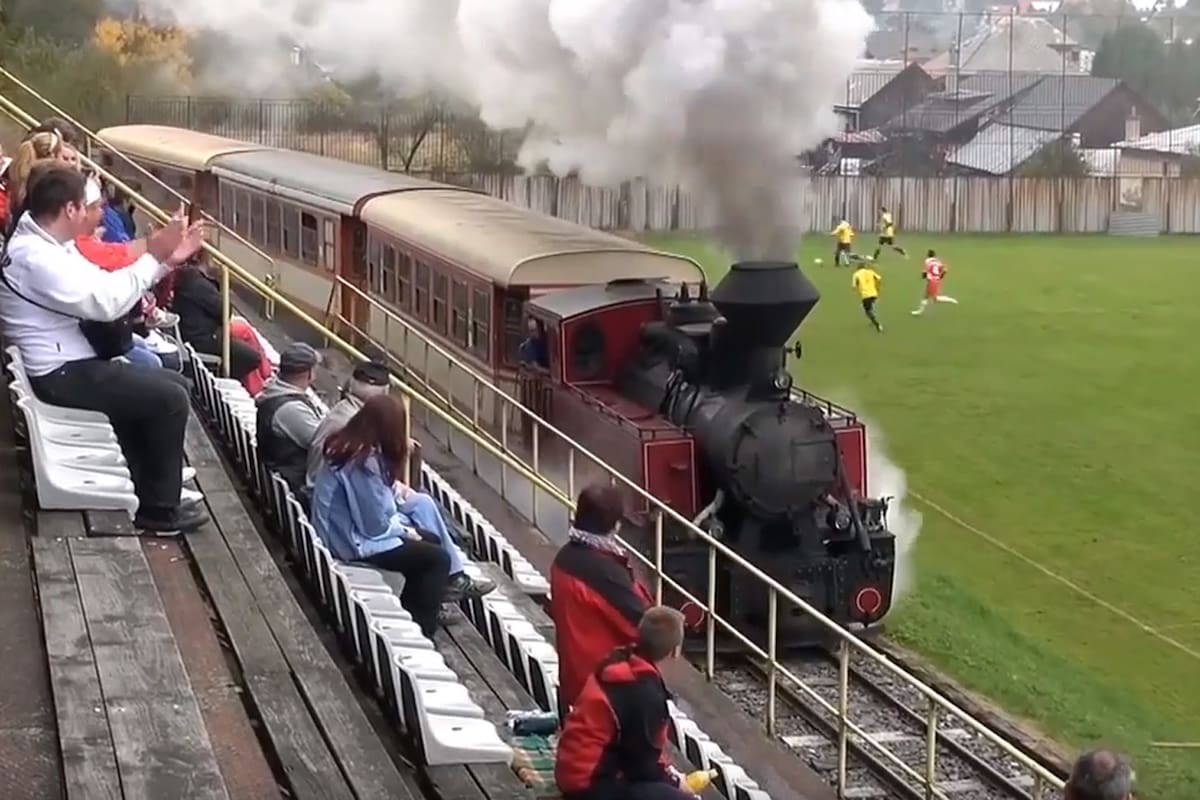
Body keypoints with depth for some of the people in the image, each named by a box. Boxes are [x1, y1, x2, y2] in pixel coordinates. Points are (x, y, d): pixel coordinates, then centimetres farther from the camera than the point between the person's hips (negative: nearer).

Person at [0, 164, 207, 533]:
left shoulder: (49, 245, 10)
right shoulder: (35, 258, -23)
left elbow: (102, 284, 11)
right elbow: (103, 302, -24)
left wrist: (160, 260, 1)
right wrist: (153, 258, -16)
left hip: (71, 363, 11)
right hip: (60, 375, -11)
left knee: (173, 384, 11)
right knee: (170, 399, -13)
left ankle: (149, 487, 15)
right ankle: (159, 508, -2)